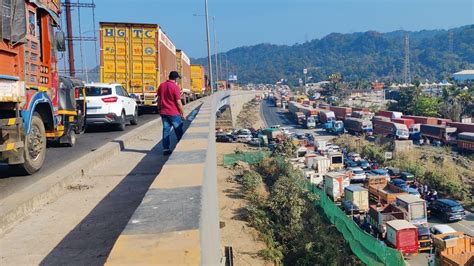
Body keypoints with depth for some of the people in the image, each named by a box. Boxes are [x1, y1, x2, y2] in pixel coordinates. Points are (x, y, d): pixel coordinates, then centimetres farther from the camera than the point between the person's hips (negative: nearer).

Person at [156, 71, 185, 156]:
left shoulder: (161, 85, 5)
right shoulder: (175, 87, -15)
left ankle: (166, 149, 7)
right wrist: (182, 112, -5)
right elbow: (178, 102, -14)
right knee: (179, 131, 8)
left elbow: (158, 99, 11)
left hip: (164, 112, 6)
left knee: (166, 130, 8)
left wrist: (159, 109, 22)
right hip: (174, 113, -5)